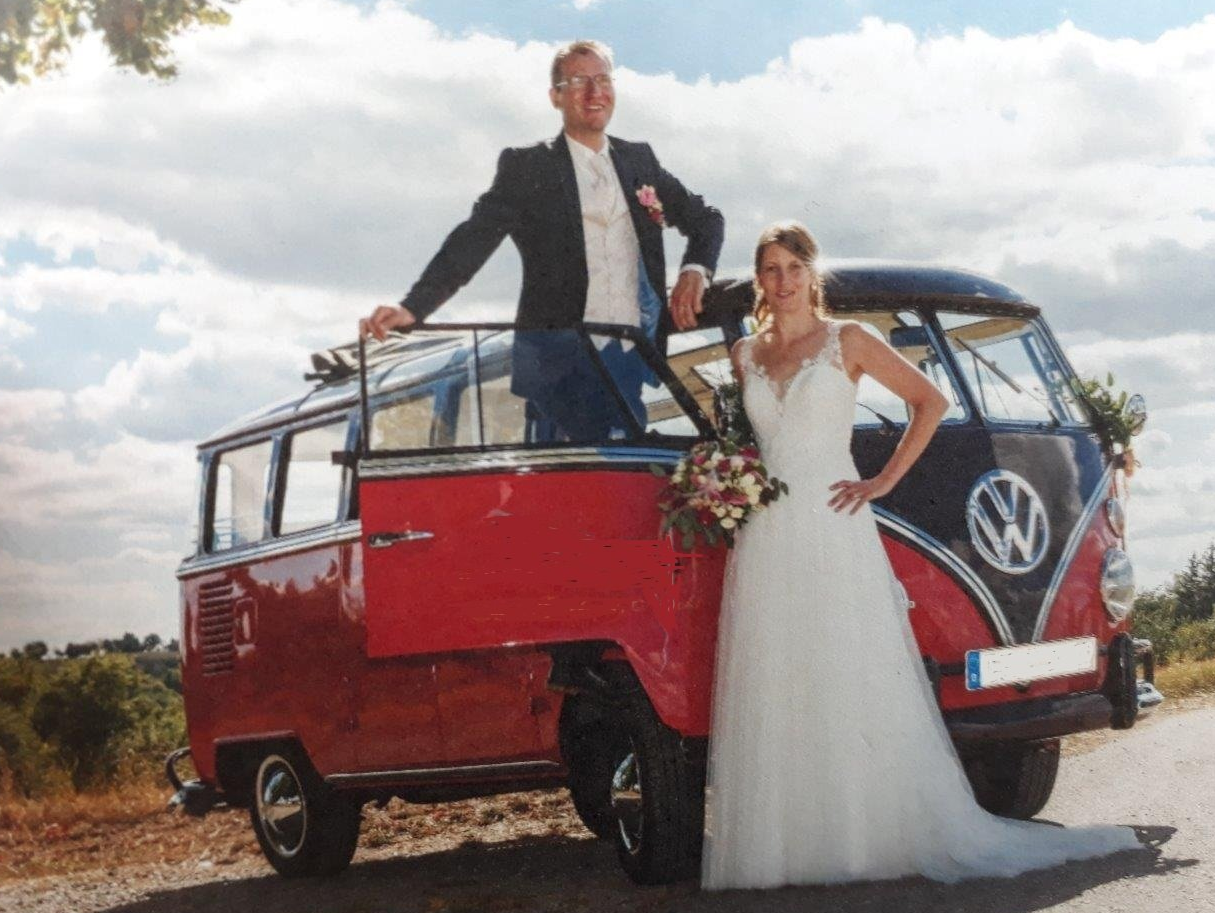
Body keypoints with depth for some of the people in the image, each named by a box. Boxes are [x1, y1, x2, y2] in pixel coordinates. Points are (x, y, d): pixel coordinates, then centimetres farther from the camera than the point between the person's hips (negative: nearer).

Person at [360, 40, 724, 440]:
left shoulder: (640, 160, 17)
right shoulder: (525, 167, 4)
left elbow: (707, 219, 24)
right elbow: (473, 240, -7)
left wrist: (695, 270, 2)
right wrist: (412, 308, -21)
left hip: (630, 360, 4)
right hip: (555, 359, -4)